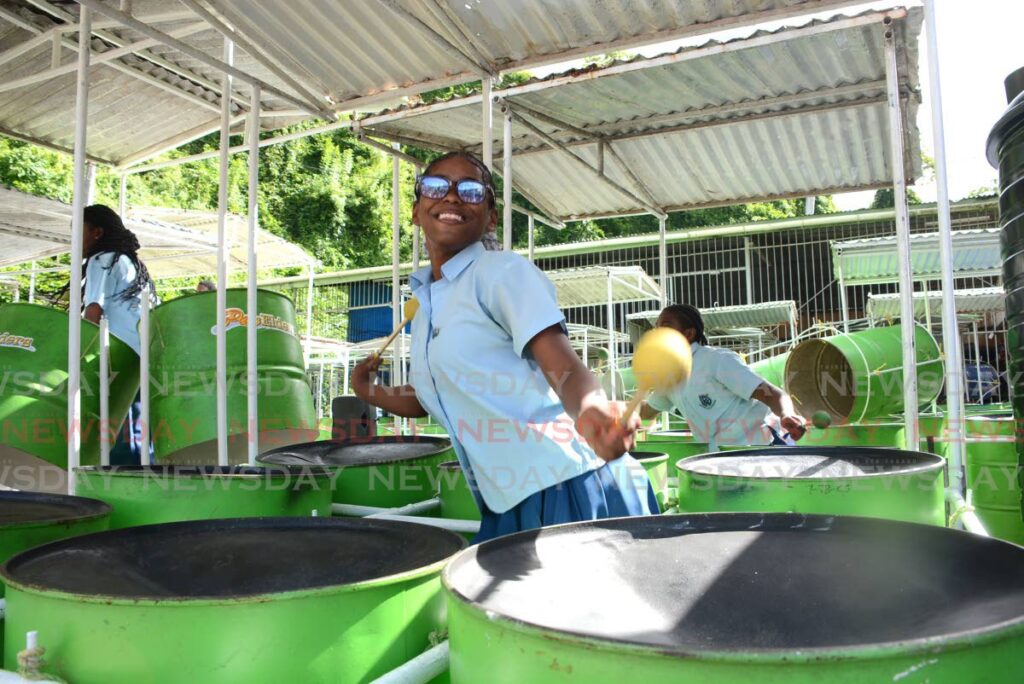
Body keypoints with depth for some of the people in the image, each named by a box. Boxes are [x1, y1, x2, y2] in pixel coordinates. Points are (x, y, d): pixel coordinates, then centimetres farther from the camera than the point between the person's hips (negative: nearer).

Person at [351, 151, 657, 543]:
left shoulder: (504, 272, -9)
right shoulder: (423, 303, 13)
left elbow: (565, 369, -22)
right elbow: (425, 400, 27)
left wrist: (591, 412, -40)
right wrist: (368, 391, 15)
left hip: (568, 488, -7)